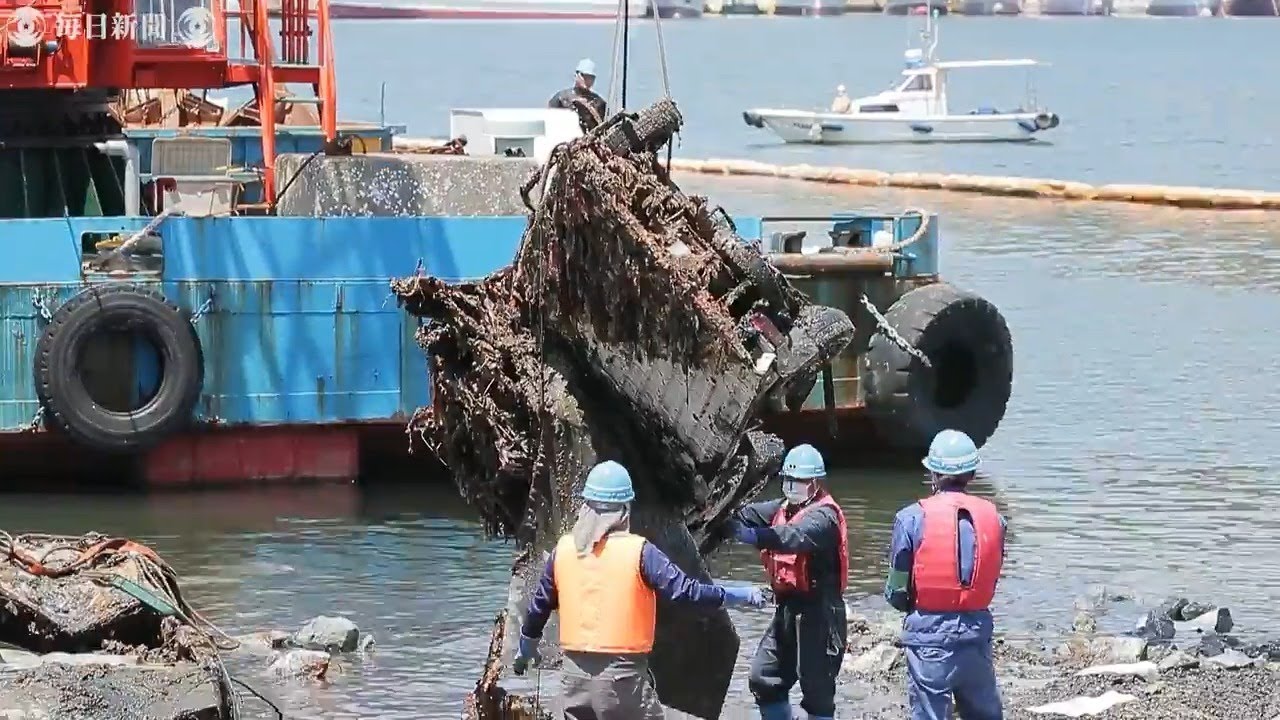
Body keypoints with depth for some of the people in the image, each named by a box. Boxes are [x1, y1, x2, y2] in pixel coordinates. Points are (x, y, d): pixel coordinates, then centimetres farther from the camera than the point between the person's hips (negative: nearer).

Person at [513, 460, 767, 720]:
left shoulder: (564, 550, 4)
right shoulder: (638, 552, -11)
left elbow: (539, 604, 16)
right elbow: (686, 590, -14)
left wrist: (527, 647, 33)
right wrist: (739, 596, -3)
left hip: (576, 672, 5)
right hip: (622, 674, -5)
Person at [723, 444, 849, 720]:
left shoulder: (824, 516, -15)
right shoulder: (784, 507, 15)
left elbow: (797, 536, -35)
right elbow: (753, 514, 0)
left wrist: (756, 536, -49)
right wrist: (729, 518, -21)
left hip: (817, 611, -9)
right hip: (788, 607, 9)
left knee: (816, 686, -5)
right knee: (763, 678, 14)